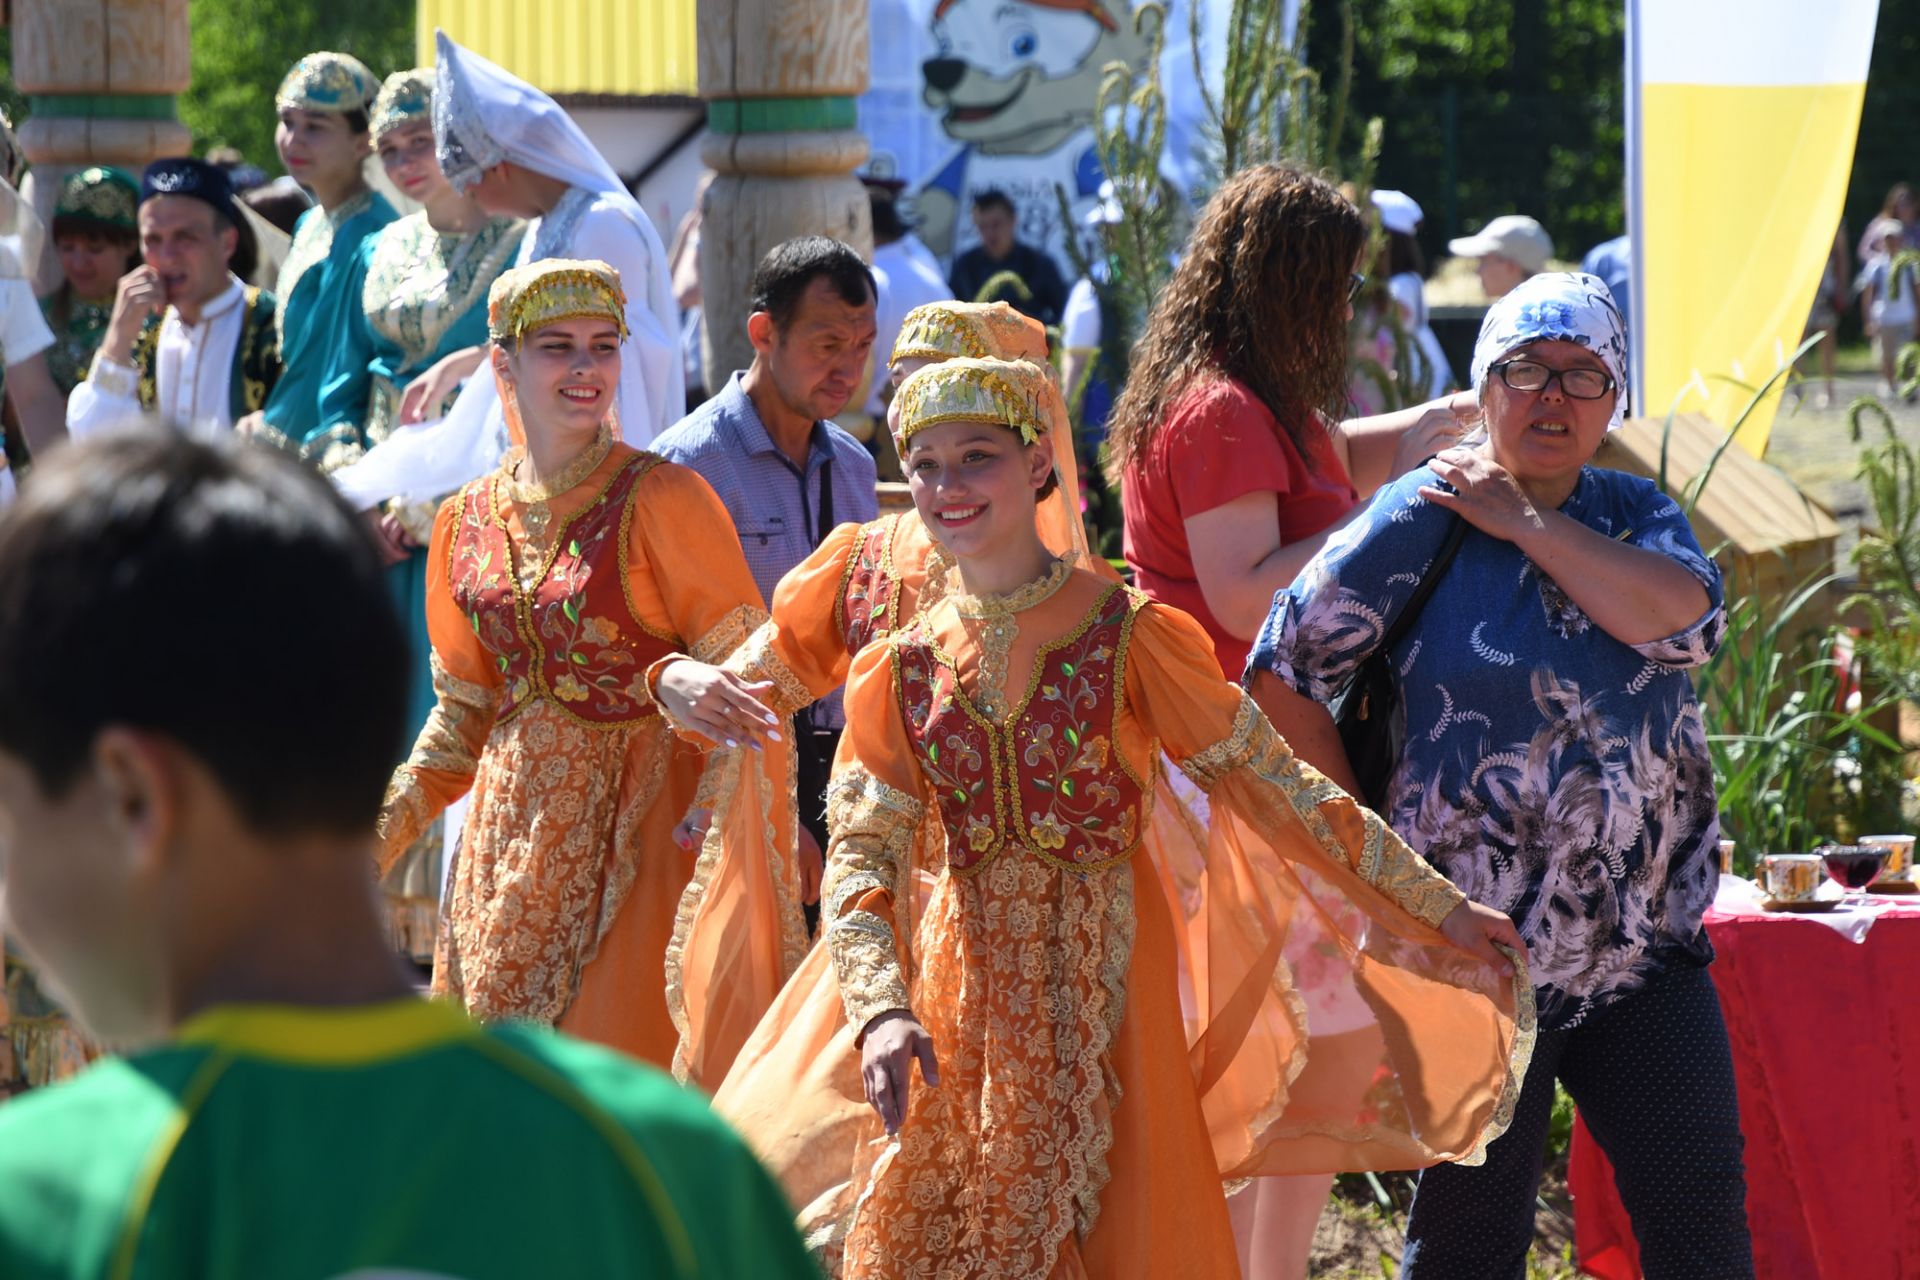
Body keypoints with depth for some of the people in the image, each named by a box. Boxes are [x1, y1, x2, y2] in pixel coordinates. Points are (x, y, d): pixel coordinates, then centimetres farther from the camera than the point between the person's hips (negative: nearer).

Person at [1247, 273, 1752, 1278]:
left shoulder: (1634, 514, 9)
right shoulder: (1424, 517, -5)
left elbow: (1682, 618, -13)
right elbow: (1283, 672, -4)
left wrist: (1523, 520, -12)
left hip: (1647, 949, 4)